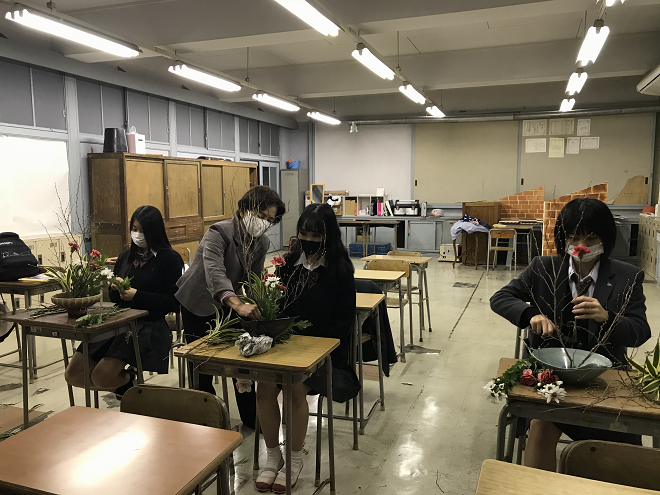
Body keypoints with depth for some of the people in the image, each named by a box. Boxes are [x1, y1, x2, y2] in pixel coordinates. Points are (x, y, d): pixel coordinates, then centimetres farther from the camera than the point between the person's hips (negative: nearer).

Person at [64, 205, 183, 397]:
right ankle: (125, 380, 18)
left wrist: (137, 296, -14)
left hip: (147, 326, -7)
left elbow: (173, 302, -10)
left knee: (101, 377, -21)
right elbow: (113, 298, 21)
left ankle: (127, 378, 12)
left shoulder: (170, 259, -4)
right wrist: (116, 287, -3)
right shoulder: (126, 256, 16)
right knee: (73, 375, -1)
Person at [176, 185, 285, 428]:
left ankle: (250, 417, 21)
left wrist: (256, 308, -25)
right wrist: (239, 306, -59)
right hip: (199, 305, -5)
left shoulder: (262, 244, -6)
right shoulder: (218, 232, -28)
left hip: (229, 307, 5)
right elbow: (214, 273, -44)